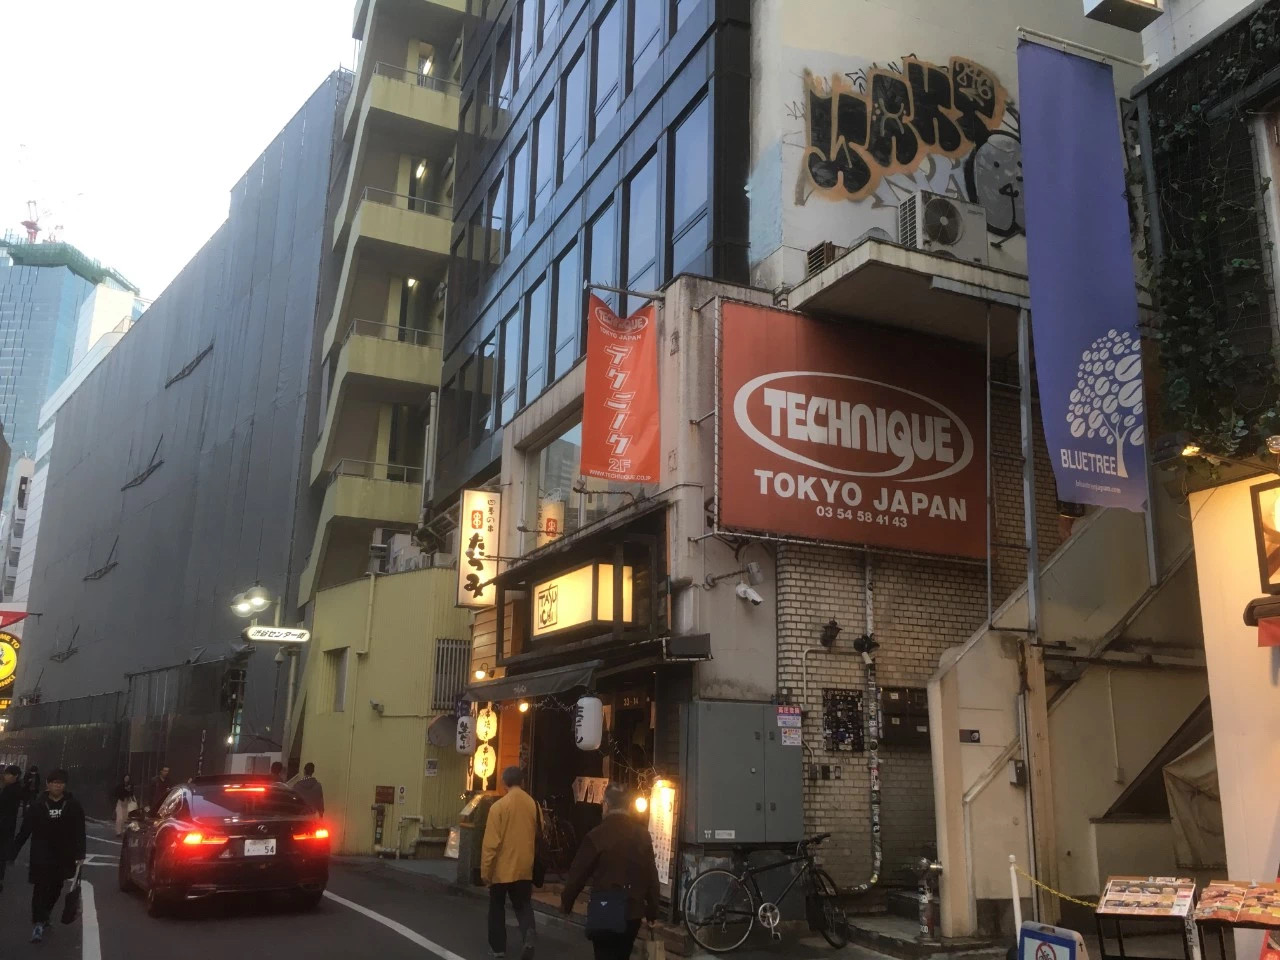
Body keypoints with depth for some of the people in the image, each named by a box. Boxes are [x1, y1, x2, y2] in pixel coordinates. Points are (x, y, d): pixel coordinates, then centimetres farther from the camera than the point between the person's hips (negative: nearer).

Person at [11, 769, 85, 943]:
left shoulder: (74, 806, -3)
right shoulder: (38, 806, -2)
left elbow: (80, 831, -3)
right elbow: (24, 830, 0)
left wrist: (80, 853, -9)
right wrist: (13, 851, -3)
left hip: (64, 855, 1)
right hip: (42, 855, -1)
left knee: (55, 887, 13)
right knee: (40, 888, -7)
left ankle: (44, 914, 35)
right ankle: (39, 923, -2)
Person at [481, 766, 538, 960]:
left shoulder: (499, 806, -13)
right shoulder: (533, 805, -1)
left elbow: (491, 843, -14)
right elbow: (538, 837, 7)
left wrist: (485, 871, -5)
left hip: (502, 868, -3)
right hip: (525, 868, 3)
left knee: (497, 907, 16)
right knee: (523, 905, 14)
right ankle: (528, 934, -12)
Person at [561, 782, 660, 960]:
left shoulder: (597, 835, -11)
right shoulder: (643, 835, 1)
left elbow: (578, 872, -7)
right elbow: (651, 876, 4)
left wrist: (566, 902, 8)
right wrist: (652, 911, 13)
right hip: (633, 912, 4)